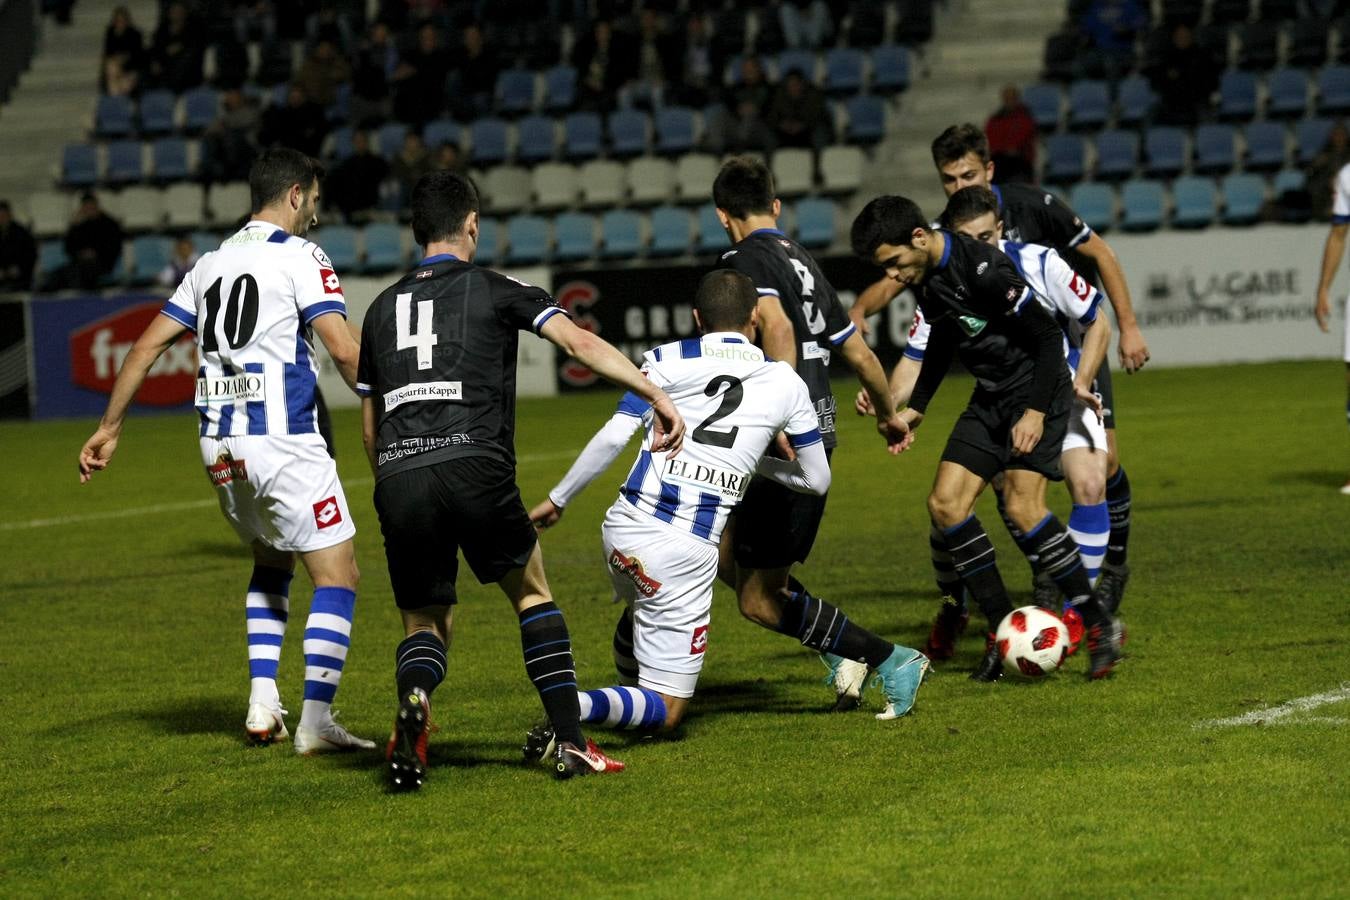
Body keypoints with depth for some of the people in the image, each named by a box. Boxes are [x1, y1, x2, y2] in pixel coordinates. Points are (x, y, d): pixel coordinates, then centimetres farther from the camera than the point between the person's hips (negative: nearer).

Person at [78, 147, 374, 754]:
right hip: (281, 441, -7)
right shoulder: (299, 256, -4)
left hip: (219, 445, 7)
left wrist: (109, 428, 21)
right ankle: (316, 722, -7)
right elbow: (343, 348, -15)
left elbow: (147, 346, 16)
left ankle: (263, 704, 15)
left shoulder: (212, 263, 16)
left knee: (271, 563, 25)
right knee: (337, 574, -1)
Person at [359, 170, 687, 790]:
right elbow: (579, 342, -3)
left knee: (424, 624, 15)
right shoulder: (495, 291, 12)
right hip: (473, 467, -3)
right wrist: (656, 395, -5)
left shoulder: (382, 307, 24)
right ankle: (570, 744, 11)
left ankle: (412, 700, -20)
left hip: (397, 475, 3)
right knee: (531, 594, 19)